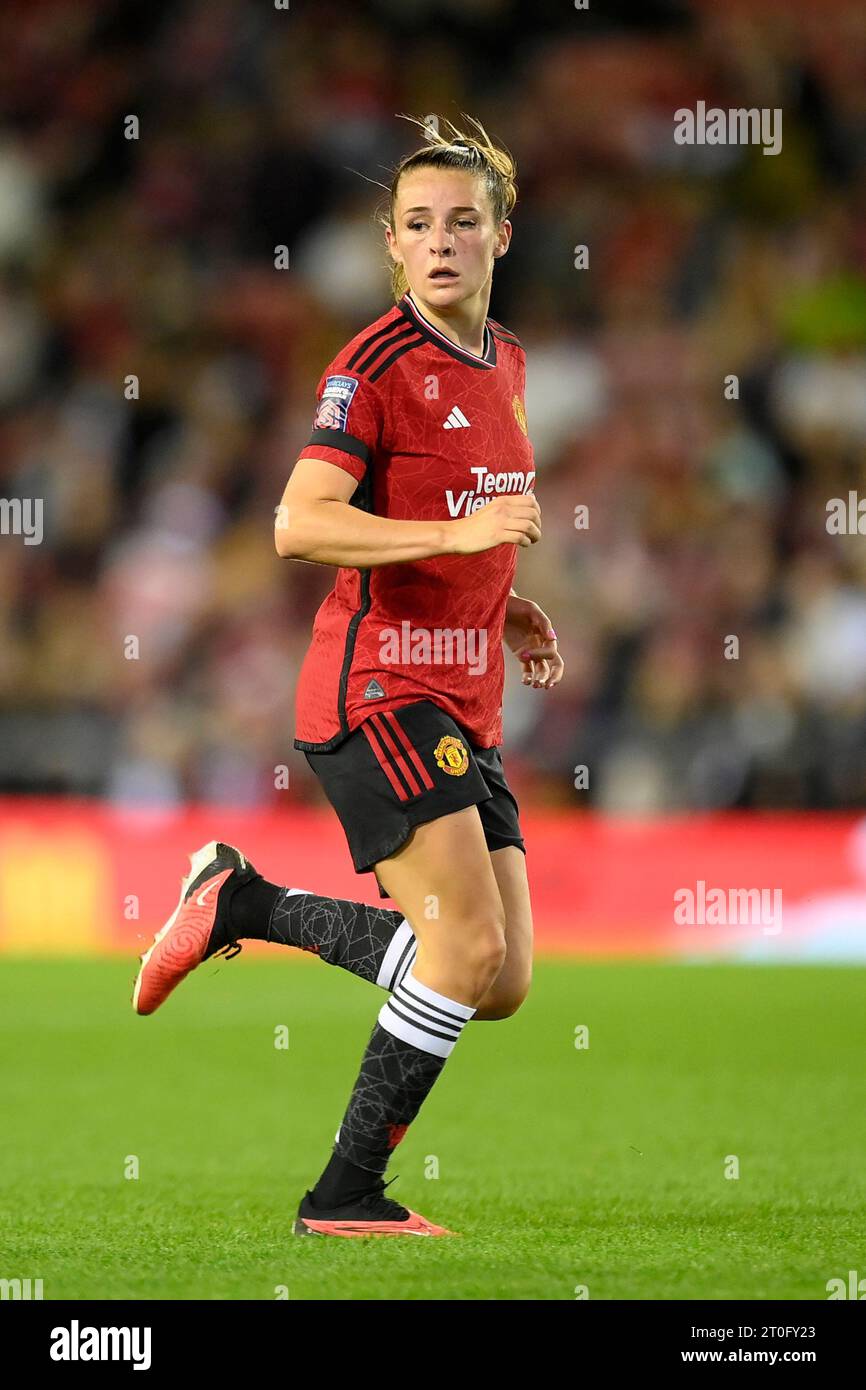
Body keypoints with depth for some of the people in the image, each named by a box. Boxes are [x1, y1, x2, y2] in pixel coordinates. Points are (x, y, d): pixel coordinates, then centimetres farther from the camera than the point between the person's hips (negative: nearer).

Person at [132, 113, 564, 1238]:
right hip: (376, 694, -8)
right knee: (474, 947, -17)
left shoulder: (504, 361, 16)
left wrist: (507, 608, 14)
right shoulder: (377, 363, -11)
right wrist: (457, 530, -29)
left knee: (501, 985, 3)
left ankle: (243, 905, 17)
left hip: (464, 712, 8)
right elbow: (299, 525, -22)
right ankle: (347, 1194, -6)